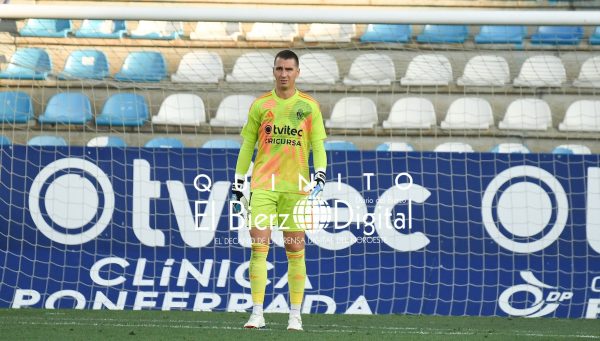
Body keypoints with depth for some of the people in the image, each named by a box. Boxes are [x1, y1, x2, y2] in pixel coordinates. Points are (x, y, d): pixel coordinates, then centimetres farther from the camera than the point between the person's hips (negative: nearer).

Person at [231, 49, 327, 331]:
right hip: (263, 185, 0)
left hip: (296, 186, 0)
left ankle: (295, 315, 9)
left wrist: (320, 173, -11)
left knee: (295, 250, 2)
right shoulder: (260, 105, 8)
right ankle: (257, 313, -8)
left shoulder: (309, 106, 6)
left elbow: (318, 146, 5)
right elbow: (247, 145, 12)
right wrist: (238, 180, 9)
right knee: (259, 246, -9)